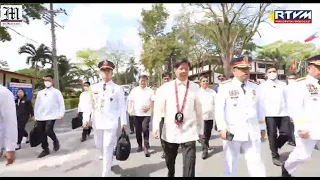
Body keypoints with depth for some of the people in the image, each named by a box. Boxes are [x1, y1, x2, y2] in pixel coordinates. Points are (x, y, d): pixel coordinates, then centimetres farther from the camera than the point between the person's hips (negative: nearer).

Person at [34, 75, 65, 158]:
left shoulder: (56, 92, 3)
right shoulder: (40, 93, 16)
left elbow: (61, 103, -1)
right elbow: (37, 105, 18)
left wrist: (61, 115, -8)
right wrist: (36, 116, 15)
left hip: (51, 116, -5)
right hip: (40, 117, 5)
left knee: (48, 131, -19)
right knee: (42, 133, 7)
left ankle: (55, 141, 12)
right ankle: (45, 149, 23)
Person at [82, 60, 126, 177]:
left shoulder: (118, 89, -3)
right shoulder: (93, 88, 5)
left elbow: (122, 107, -1)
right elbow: (89, 104, 3)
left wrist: (123, 122, -2)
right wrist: (86, 119, -10)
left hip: (111, 123, -4)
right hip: (97, 122, 4)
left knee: (108, 149, 0)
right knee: (99, 145, 21)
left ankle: (105, 174, 14)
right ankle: (108, 159, 51)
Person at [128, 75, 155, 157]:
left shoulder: (150, 90, 3)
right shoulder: (134, 90, 7)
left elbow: (153, 101, 2)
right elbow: (131, 100, 9)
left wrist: (149, 107, -13)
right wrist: (130, 109, -3)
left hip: (146, 114, -3)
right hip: (137, 114, 3)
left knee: (145, 129, -14)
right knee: (138, 131, 9)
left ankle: (146, 148, -6)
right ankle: (140, 146, 26)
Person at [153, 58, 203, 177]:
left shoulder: (195, 87, -1)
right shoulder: (166, 87, -2)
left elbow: (199, 110, 4)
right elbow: (159, 108, 0)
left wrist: (200, 130, 9)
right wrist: (156, 127, -4)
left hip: (189, 132, -1)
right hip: (170, 132, 2)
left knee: (189, 166, -5)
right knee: (169, 162, 22)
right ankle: (170, 175, 51)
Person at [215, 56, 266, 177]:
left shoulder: (254, 87, 10)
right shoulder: (225, 87, -4)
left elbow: (259, 108, 14)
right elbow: (219, 109, -10)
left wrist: (262, 127, 15)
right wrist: (222, 128, -17)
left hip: (253, 133, 4)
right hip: (232, 132, -3)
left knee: (256, 162, 8)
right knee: (230, 163, 11)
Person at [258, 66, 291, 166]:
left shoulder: (283, 85, 14)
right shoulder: (263, 86, 4)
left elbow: (287, 99, 13)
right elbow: (261, 101, 0)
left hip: (283, 113, 3)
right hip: (269, 114, -3)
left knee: (286, 134, -1)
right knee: (272, 135, 2)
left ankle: (275, 147, 27)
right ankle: (275, 156, 18)